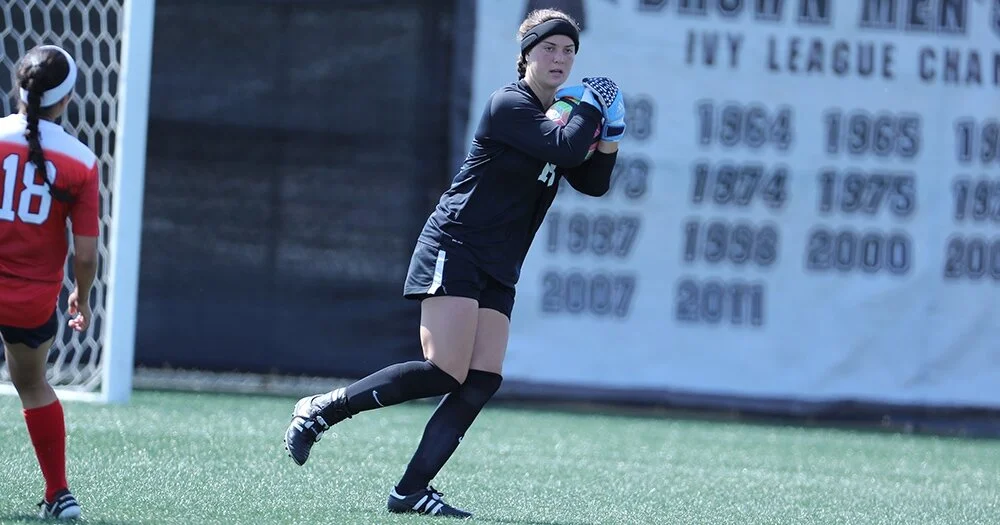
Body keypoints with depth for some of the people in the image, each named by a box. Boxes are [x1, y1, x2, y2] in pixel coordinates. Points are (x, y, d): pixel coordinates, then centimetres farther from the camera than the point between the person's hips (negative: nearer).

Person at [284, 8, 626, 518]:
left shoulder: (557, 116, 15)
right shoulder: (509, 104, -11)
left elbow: (593, 183, 18)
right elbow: (565, 150, -25)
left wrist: (608, 137, 1)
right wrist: (591, 108, -9)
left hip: (496, 273, 9)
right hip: (454, 252, -9)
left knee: (483, 382, -6)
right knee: (444, 374, -19)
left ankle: (410, 491, -6)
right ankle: (321, 409, -6)